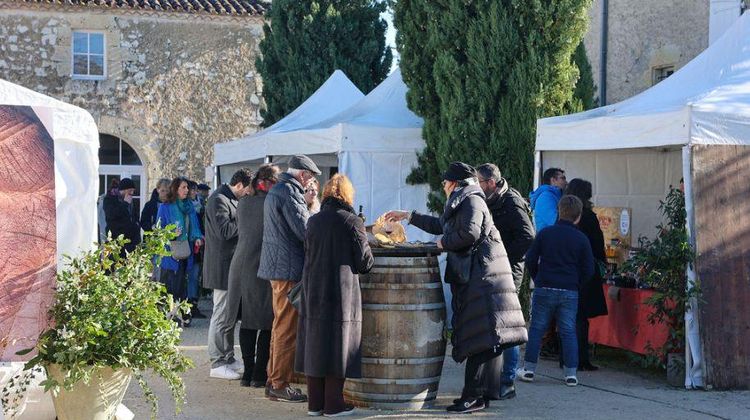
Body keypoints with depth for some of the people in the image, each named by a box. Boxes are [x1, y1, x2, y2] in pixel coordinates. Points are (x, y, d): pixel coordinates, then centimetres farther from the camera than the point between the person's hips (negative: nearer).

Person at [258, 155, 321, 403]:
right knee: (288, 329, -5)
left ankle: (274, 381, 23)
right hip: (290, 269, -10)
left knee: (281, 327, 17)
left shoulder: (275, 191, 18)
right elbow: (304, 231, -19)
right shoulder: (290, 193, -14)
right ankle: (279, 385, -1)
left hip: (277, 267, 10)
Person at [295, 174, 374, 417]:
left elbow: (307, 254, 12)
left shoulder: (313, 221, 3)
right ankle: (333, 404, 7)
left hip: (313, 292, 4)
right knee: (338, 346, 3)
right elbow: (365, 262, -7)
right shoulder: (352, 222, -9)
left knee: (315, 345, 10)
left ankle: (315, 403, 15)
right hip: (342, 294, -4)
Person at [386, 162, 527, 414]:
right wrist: (408, 216, 44)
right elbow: (441, 225, 40)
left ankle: (473, 396, -12)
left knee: (478, 337, -11)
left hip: (480, 276, -10)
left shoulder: (471, 201, -6)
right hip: (470, 276, 10)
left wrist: (444, 242, -5)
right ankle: (479, 394, 9)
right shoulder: (461, 203, 24)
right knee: (476, 339, 7)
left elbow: (470, 233, -22)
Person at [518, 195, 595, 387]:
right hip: (569, 292, 0)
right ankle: (571, 373, 4)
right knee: (568, 332, 6)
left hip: (544, 290, 0)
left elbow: (530, 260, 1)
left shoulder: (545, 233, 0)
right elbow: (589, 270, 0)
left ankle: (529, 369, 9)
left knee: (536, 329, 7)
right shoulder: (581, 239, 0)